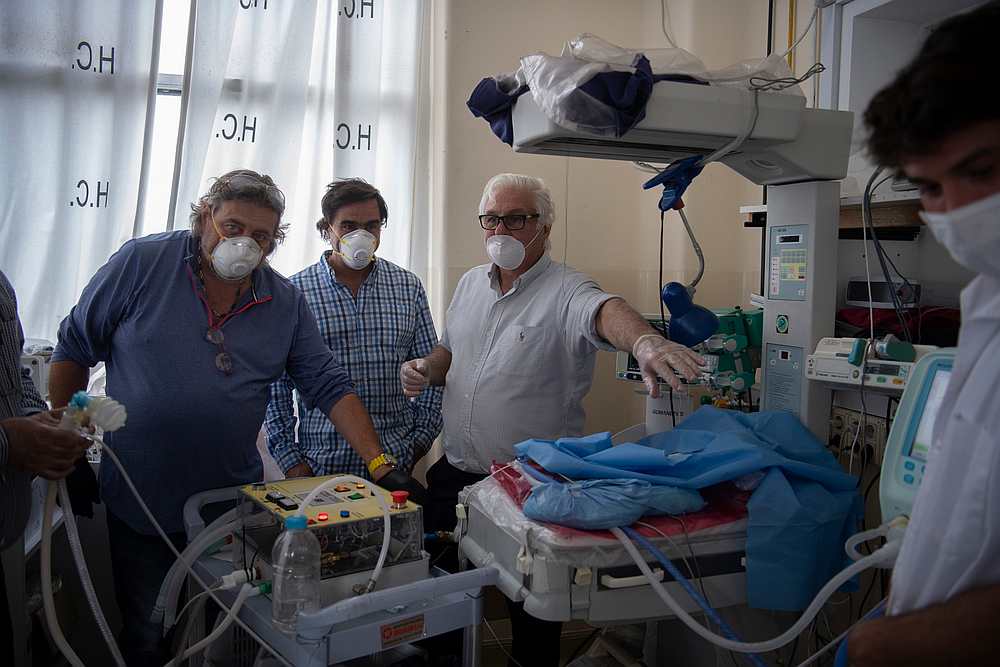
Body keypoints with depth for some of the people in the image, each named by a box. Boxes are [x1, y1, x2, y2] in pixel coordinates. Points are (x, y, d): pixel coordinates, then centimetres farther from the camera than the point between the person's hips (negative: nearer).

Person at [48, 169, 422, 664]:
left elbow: (329, 386, -5)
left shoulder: (286, 302, -2)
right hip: (140, 503, -2)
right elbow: (75, 347, -1)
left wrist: (380, 466, -14)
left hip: (237, 500, 2)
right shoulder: (141, 263, -9)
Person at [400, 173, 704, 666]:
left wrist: (644, 341, -59)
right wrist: (426, 369, -3)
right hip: (453, 473, 6)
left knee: (533, 607, 11)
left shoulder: (564, 291, -15)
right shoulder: (471, 284, 7)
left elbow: (605, 311, -37)